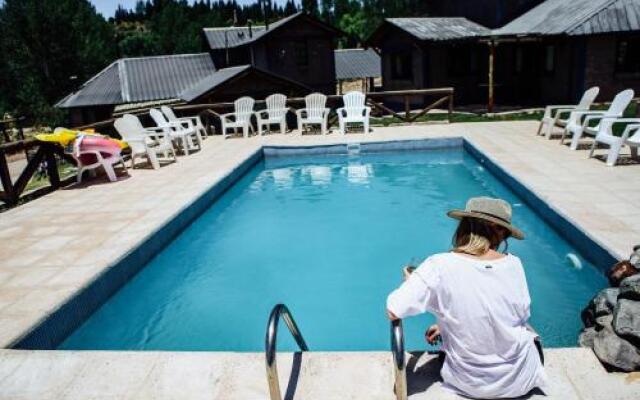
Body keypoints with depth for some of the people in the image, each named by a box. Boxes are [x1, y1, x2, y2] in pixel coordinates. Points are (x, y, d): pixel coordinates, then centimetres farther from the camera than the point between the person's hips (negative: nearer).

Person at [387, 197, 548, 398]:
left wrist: (410, 281, -3)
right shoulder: (513, 264, -12)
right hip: (519, 381, 1)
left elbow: (394, 311, -26)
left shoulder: (439, 266, -21)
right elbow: (523, 316, 2)